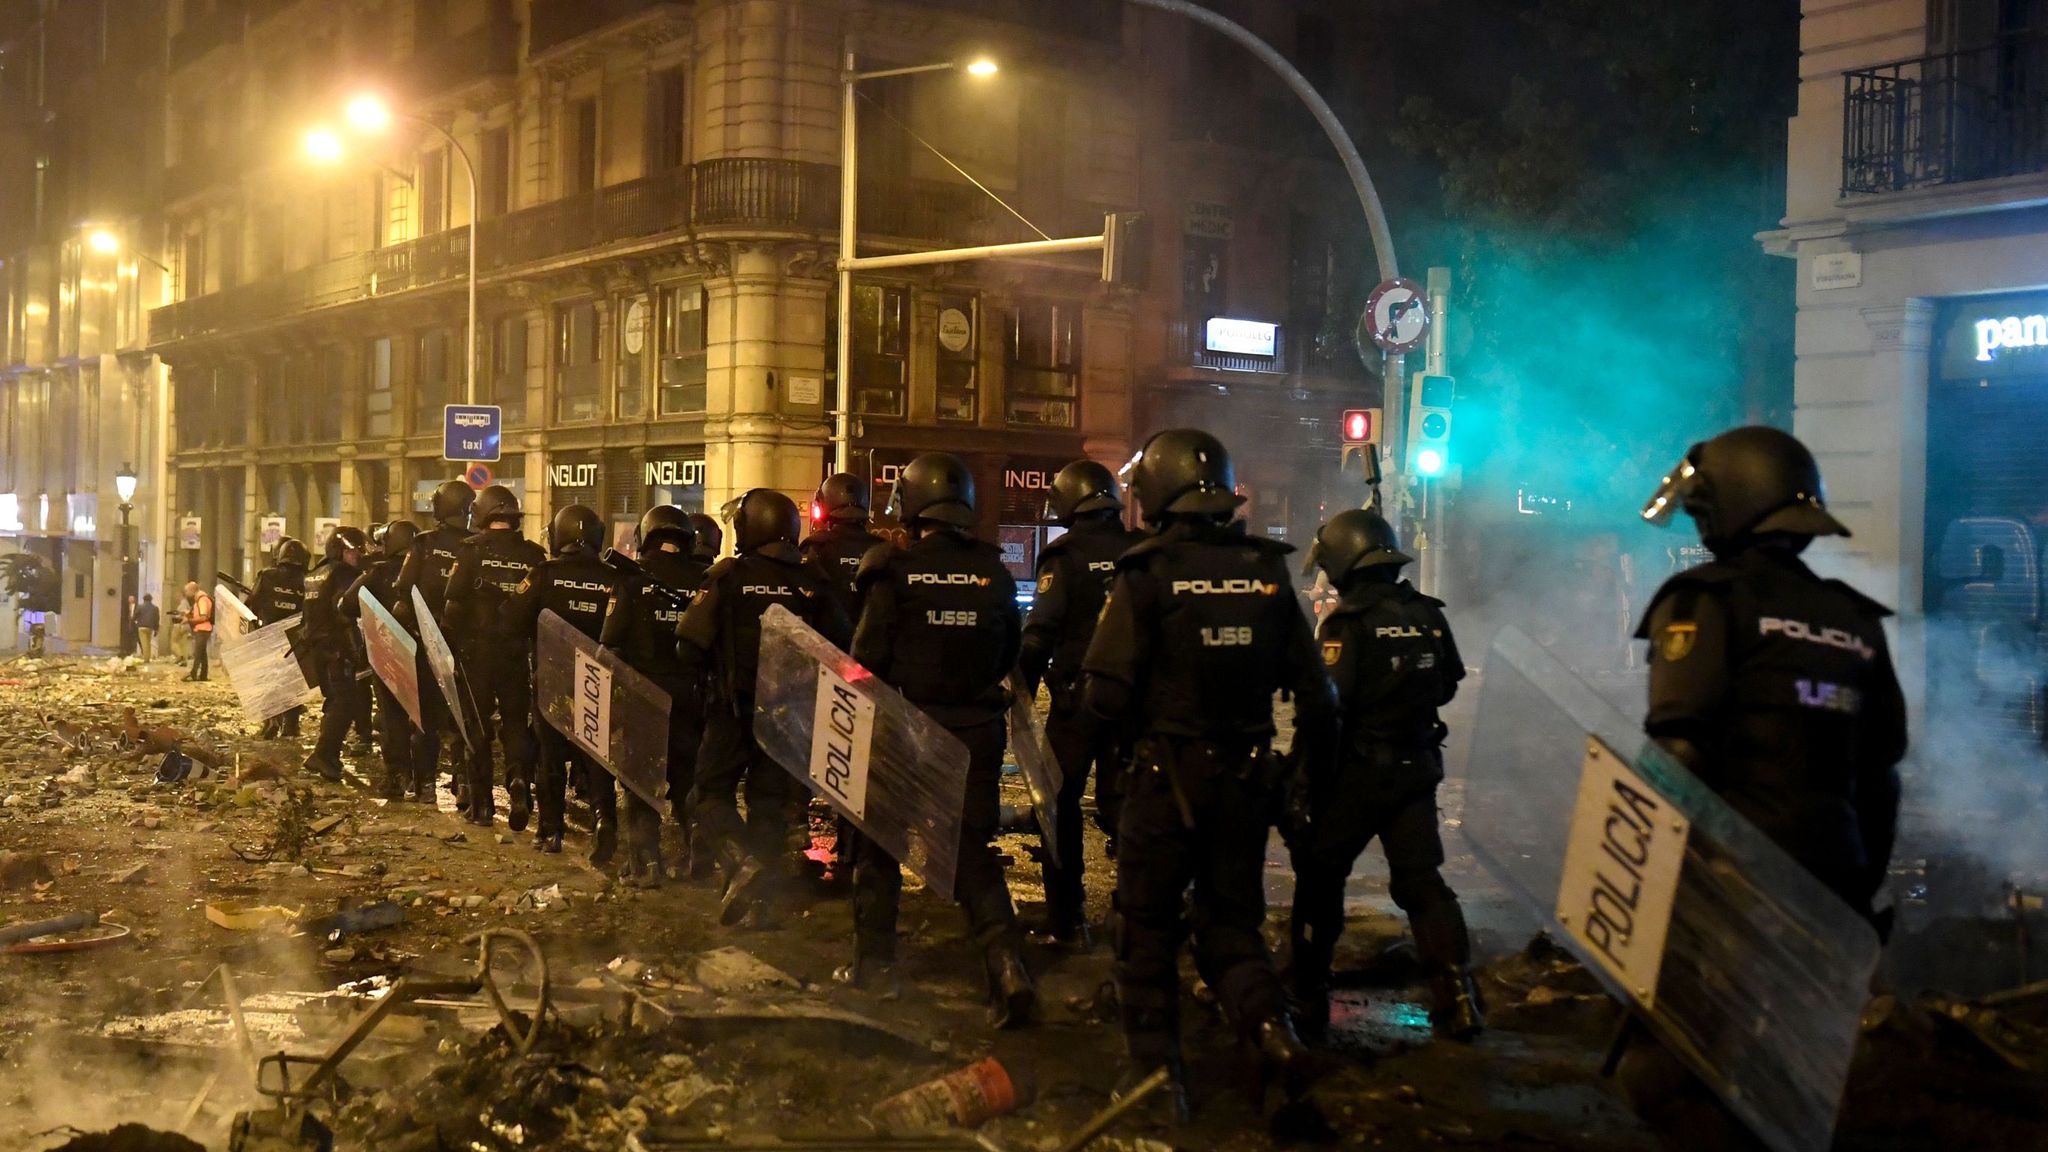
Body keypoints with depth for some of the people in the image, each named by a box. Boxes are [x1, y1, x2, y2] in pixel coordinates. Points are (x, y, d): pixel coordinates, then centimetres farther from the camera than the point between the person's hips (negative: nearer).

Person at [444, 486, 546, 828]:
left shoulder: (472, 550, -8)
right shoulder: (533, 555, -2)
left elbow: (454, 602, -10)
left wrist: (451, 642, 1)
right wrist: (537, 646, 10)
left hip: (476, 649, -2)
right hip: (517, 650, 2)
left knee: (477, 723, 9)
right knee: (516, 722, 12)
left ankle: (481, 803, 12)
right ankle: (520, 781, -12)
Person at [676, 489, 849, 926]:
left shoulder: (727, 576, -9)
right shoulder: (811, 583, 0)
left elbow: (691, 645, -12)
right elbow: (839, 647, 2)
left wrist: (707, 676, 9)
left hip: (734, 706, -3)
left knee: (711, 793, 7)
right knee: (771, 799, 12)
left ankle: (742, 860, -18)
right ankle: (761, 898, 9)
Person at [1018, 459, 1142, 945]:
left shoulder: (1065, 556, -10)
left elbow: (1040, 633, -14)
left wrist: (1022, 692, -6)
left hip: (1076, 699, -4)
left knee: (1062, 805, 7)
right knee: (1122, 802, 13)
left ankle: (1065, 922, 7)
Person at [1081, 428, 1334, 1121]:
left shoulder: (1147, 575, -12)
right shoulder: (1268, 572, 1)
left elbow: (1107, 695, -15)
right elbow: (1315, 692, 3)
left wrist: (1135, 720, 7)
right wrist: (1310, 766, 16)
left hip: (1168, 773, -4)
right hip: (1247, 774, 4)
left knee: (1149, 922, 11)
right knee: (1231, 920, 15)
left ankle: (1156, 1065, 14)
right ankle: (1272, 1027, -7)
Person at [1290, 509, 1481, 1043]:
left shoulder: (1348, 624, -16)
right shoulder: (1428, 616, 1)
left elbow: (1326, 710, -20)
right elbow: (1447, 685, 16)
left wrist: (1306, 789, -16)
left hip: (1357, 771, -5)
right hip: (1416, 768, 5)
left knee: (1320, 878, 9)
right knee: (1421, 879, 10)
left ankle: (1307, 997, 14)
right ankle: (1458, 993, 1)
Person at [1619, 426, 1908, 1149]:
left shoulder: (1709, 601, -7)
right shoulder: (1855, 621, 14)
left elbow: (1678, 754, -17)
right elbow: (1879, 777, 17)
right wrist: (1860, 891, 24)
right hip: (1829, 888, 7)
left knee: (1664, 1073, -5)